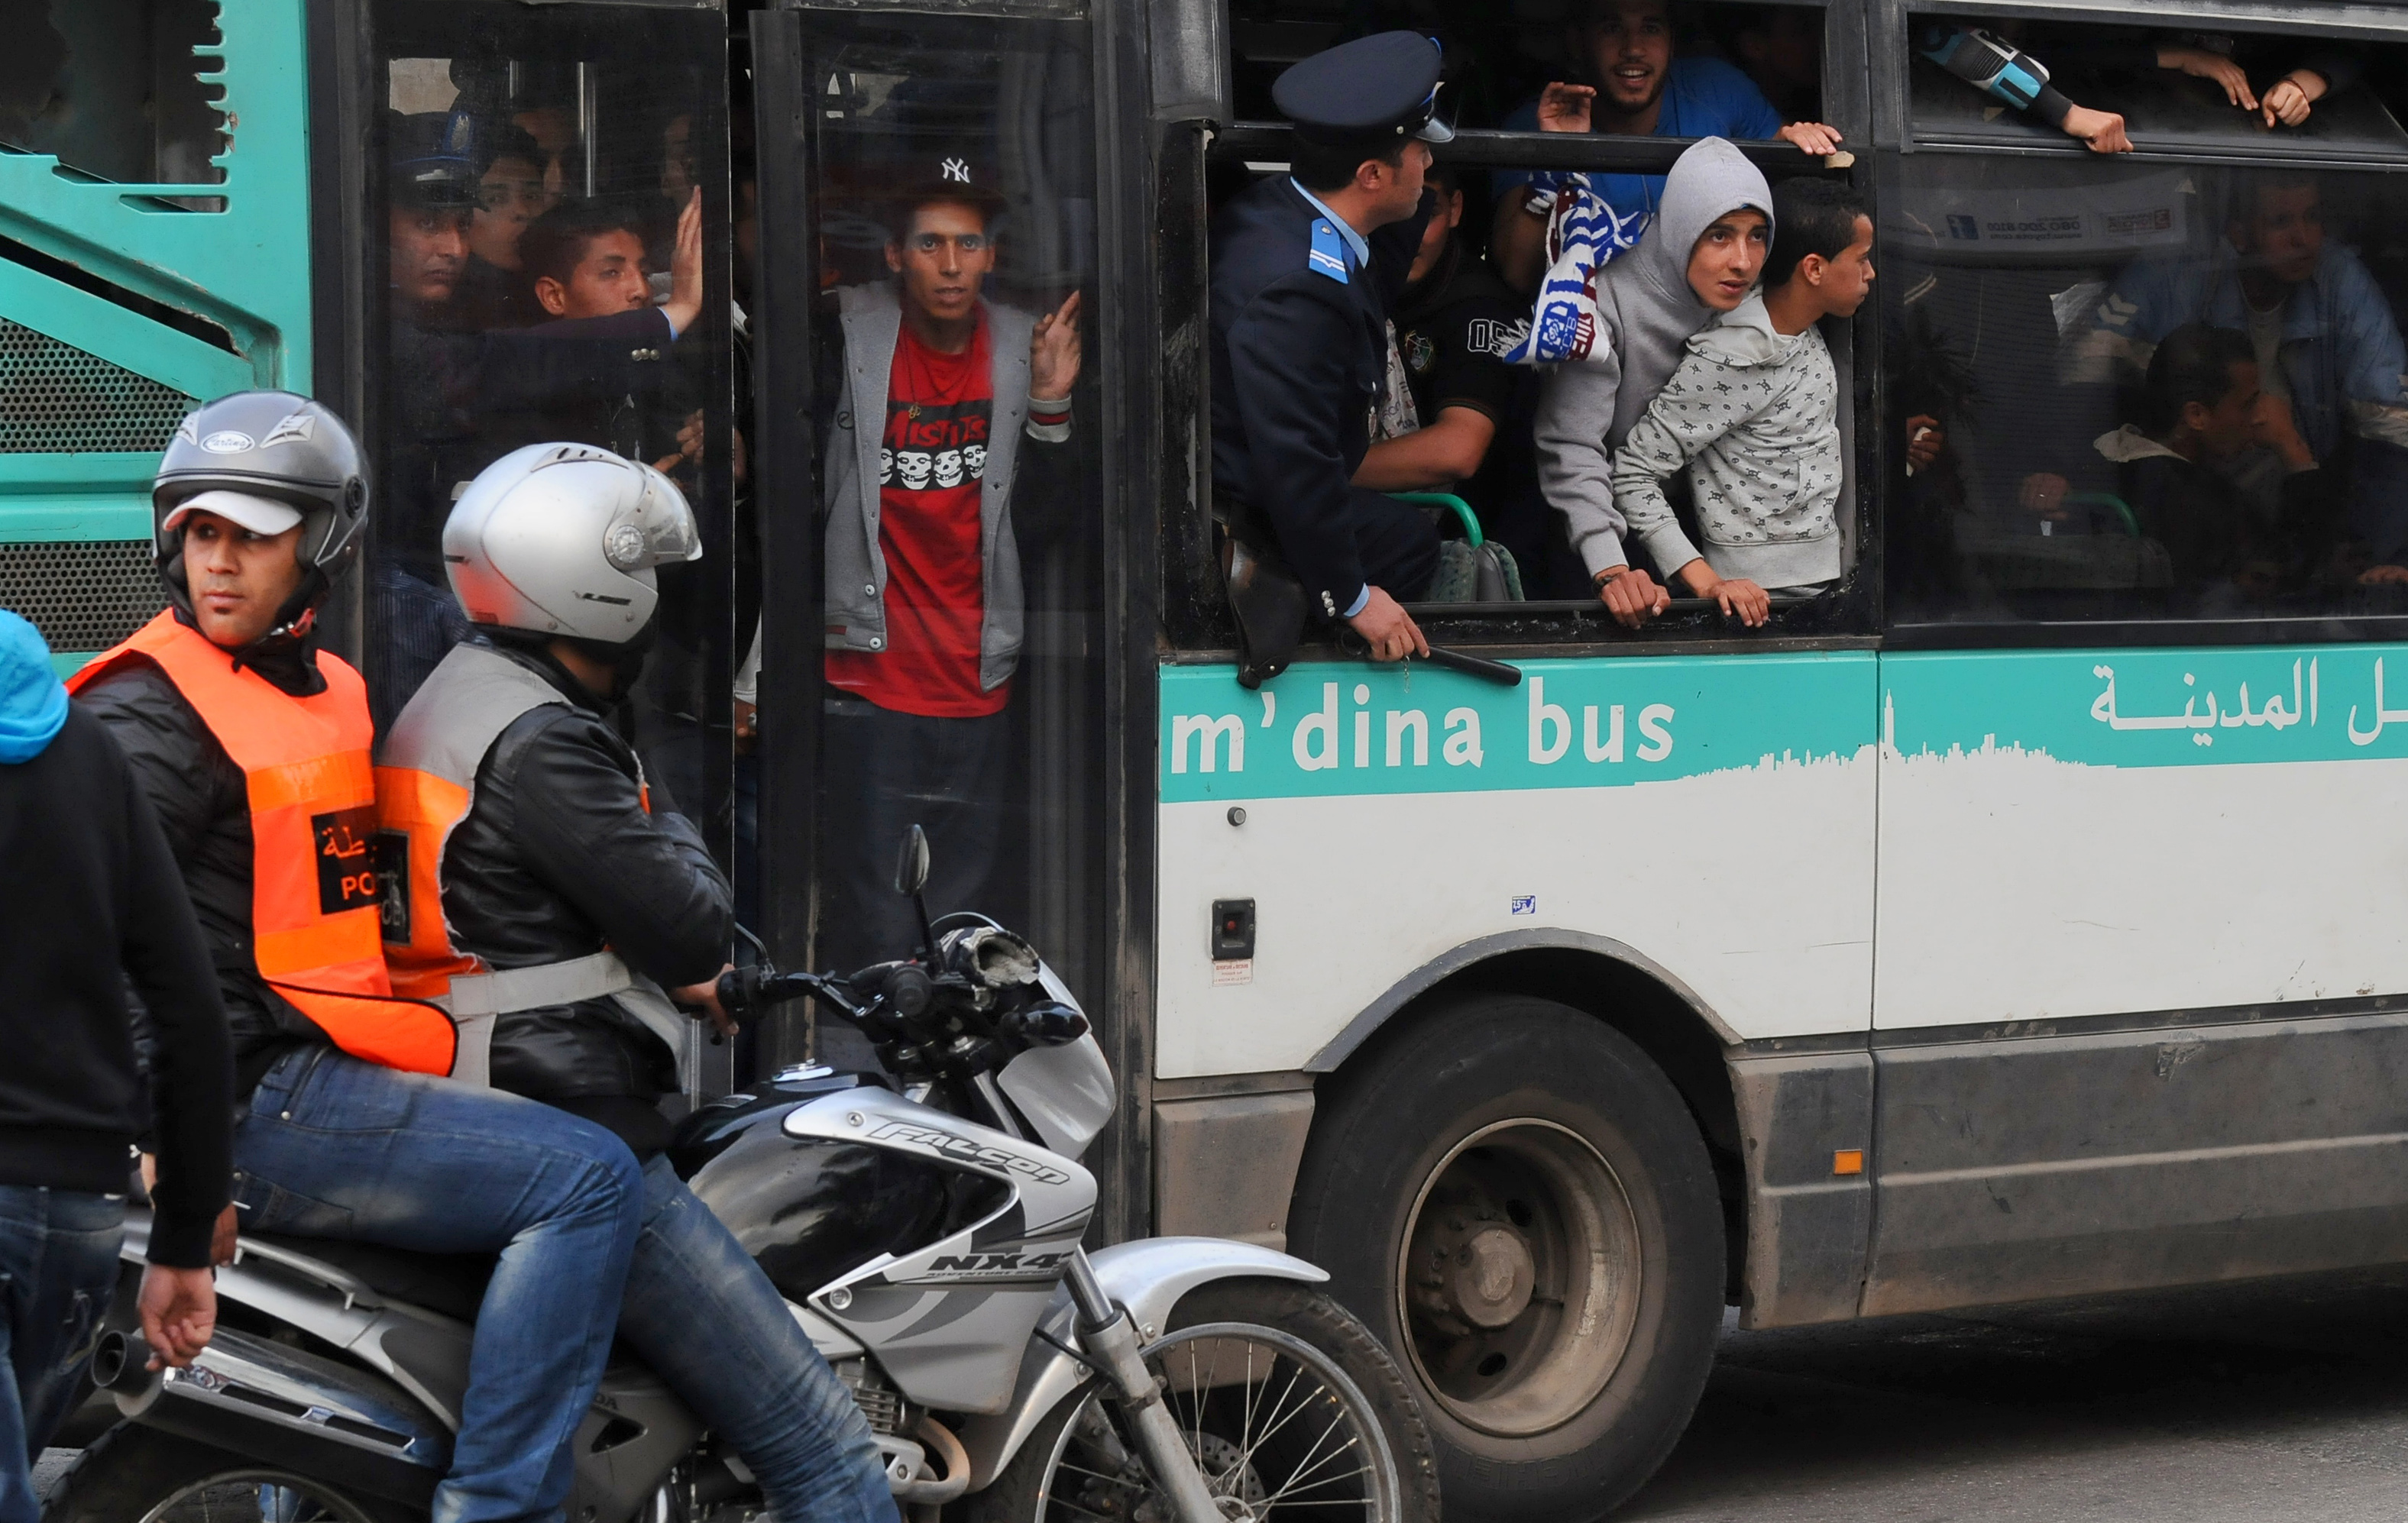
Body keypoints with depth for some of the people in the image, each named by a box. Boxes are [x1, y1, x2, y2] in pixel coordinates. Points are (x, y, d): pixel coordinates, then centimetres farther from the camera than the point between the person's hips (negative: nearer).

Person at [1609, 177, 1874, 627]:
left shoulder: (1810, 336, 8)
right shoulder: (1727, 362, -18)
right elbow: (1632, 473, -19)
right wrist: (1707, 583, -25)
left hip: (1826, 579, 8)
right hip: (1763, 591, -8)